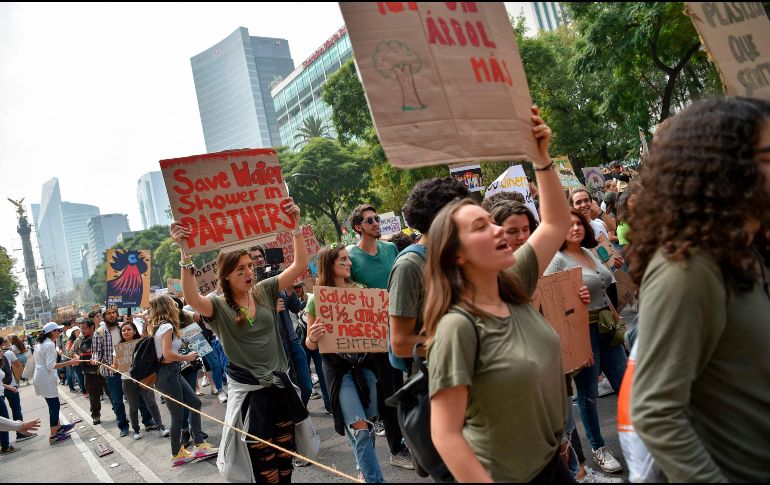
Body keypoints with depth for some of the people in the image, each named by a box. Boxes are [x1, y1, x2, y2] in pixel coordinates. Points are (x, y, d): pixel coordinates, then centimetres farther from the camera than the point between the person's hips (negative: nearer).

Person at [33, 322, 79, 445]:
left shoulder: (41, 343, 12)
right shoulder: (50, 345, -17)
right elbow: (51, 365, -23)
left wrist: (55, 354, 23)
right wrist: (69, 362, -25)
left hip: (40, 376, 10)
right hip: (46, 378, -10)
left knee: (53, 404, 20)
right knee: (54, 405, -4)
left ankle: (58, 427, 33)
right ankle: (54, 436, 1)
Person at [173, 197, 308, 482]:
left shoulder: (264, 292, 1)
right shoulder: (218, 306, -9)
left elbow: (300, 266, -4)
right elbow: (192, 299, -31)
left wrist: (295, 226, -14)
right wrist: (185, 256, -41)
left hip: (280, 386, 4)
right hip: (248, 392, -3)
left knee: (285, 461, 15)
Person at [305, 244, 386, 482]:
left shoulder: (359, 289, 3)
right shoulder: (316, 299, -7)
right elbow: (311, 344, -2)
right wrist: (313, 337, -25)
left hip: (364, 360, 4)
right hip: (338, 365, -4)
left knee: (368, 423, 13)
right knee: (360, 428, -10)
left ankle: (365, 471, 34)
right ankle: (374, 479, -1)